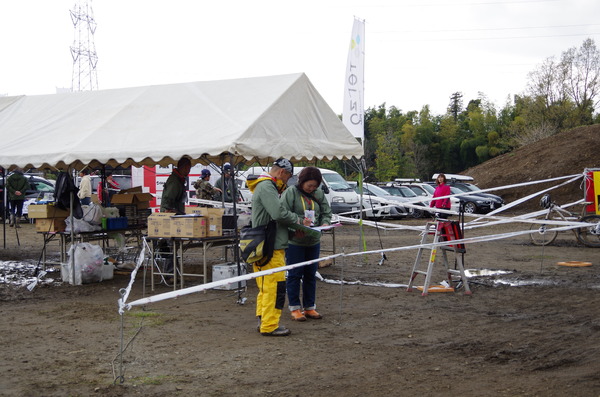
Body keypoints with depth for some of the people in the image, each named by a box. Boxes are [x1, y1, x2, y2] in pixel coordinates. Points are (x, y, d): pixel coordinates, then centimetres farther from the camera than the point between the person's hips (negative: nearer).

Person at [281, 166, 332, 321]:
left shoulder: (319, 194, 7)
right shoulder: (290, 193, -10)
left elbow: (326, 213, 10)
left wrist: (325, 223, -11)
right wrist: (295, 229, -28)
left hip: (313, 242, 5)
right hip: (294, 242, -5)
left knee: (310, 275, 11)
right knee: (294, 275, 1)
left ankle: (310, 307, 21)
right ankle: (295, 308, 9)